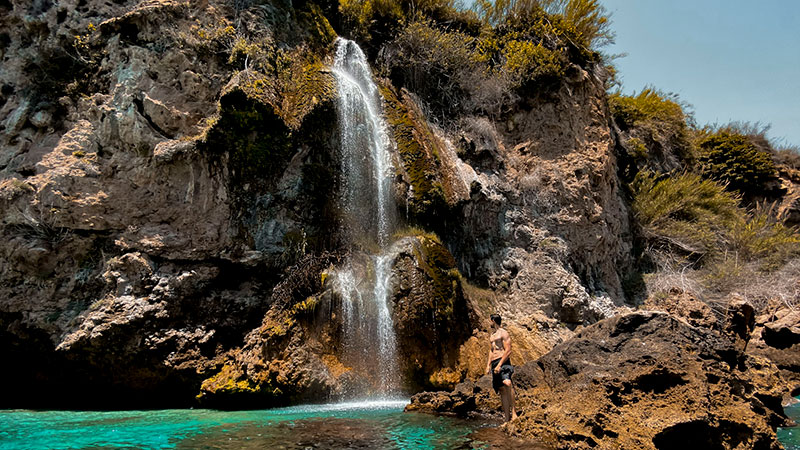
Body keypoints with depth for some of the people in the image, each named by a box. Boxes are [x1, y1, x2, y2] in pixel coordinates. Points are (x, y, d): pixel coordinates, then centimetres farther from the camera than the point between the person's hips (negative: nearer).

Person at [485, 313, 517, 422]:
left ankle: (513, 411, -29)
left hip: (503, 362, -8)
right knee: (502, 390, 2)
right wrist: (488, 365, 12)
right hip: (494, 364, 8)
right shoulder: (491, 336, 23)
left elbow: (508, 351, -10)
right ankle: (507, 418, 2)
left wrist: (499, 365, -18)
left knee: (507, 383, -30)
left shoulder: (503, 333, -2)